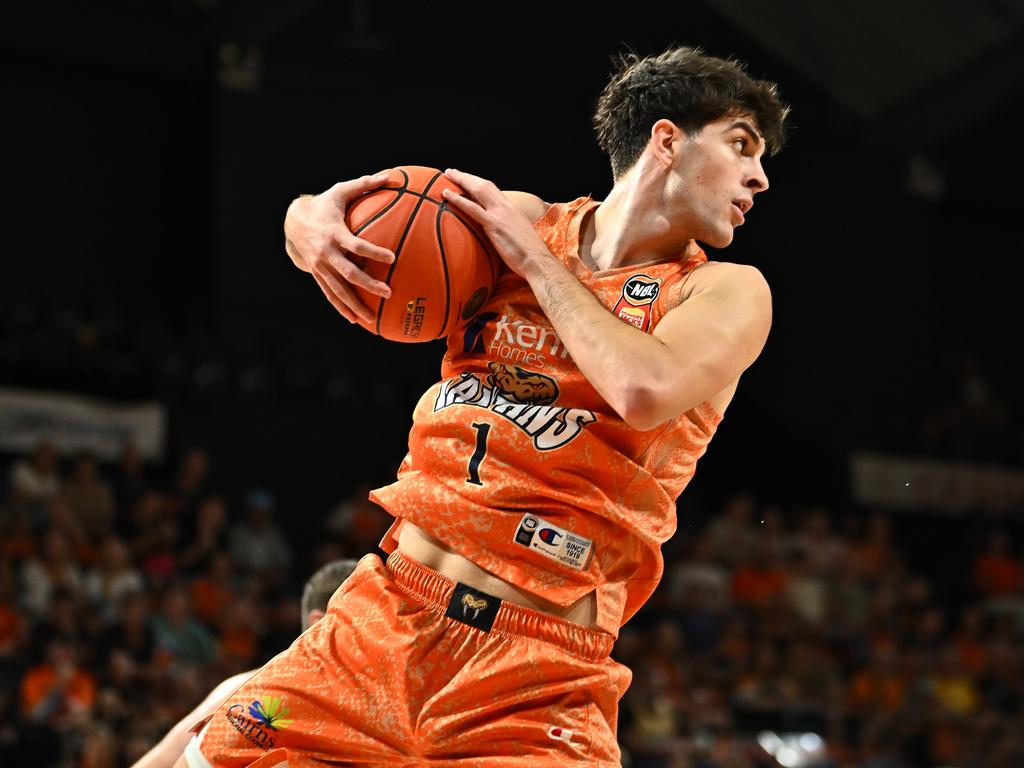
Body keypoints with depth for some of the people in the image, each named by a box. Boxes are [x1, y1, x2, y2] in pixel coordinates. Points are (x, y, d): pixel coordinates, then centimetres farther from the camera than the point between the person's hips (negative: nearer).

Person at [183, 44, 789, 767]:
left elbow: (646, 390, -20)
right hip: (382, 620, 3)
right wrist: (312, 222, -2)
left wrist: (536, 259, -7)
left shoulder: (728, 293, 2)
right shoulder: (517, 218, 11)